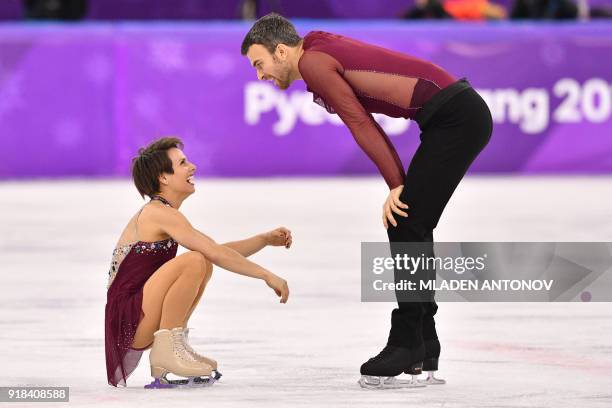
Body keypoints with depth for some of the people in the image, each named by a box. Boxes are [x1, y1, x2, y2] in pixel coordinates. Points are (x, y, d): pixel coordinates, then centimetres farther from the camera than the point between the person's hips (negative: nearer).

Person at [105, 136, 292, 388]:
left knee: (203, 264, 16)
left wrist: (266, 240, 11)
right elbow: (216, 253, -19)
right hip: (127, 318, -10)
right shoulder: (160, 213, -11)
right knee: (194, 261, -23)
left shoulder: (153, 213, 19)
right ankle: (167, 348, -13)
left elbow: (216, 252, 22)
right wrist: (267, 276, -14)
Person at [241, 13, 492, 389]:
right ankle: (422, 353, 15)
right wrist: (401, 186, 12)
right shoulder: (330, 52, 22)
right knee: (411, 228, 12)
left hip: (454, 116, -10)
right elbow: (369, 126, 20)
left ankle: (406, 348, -7)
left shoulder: (312, 61, -7)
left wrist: (396, 185, -4)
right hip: (466, 114, 10)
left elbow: (361, 125, -9)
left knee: (405, 228, -8)